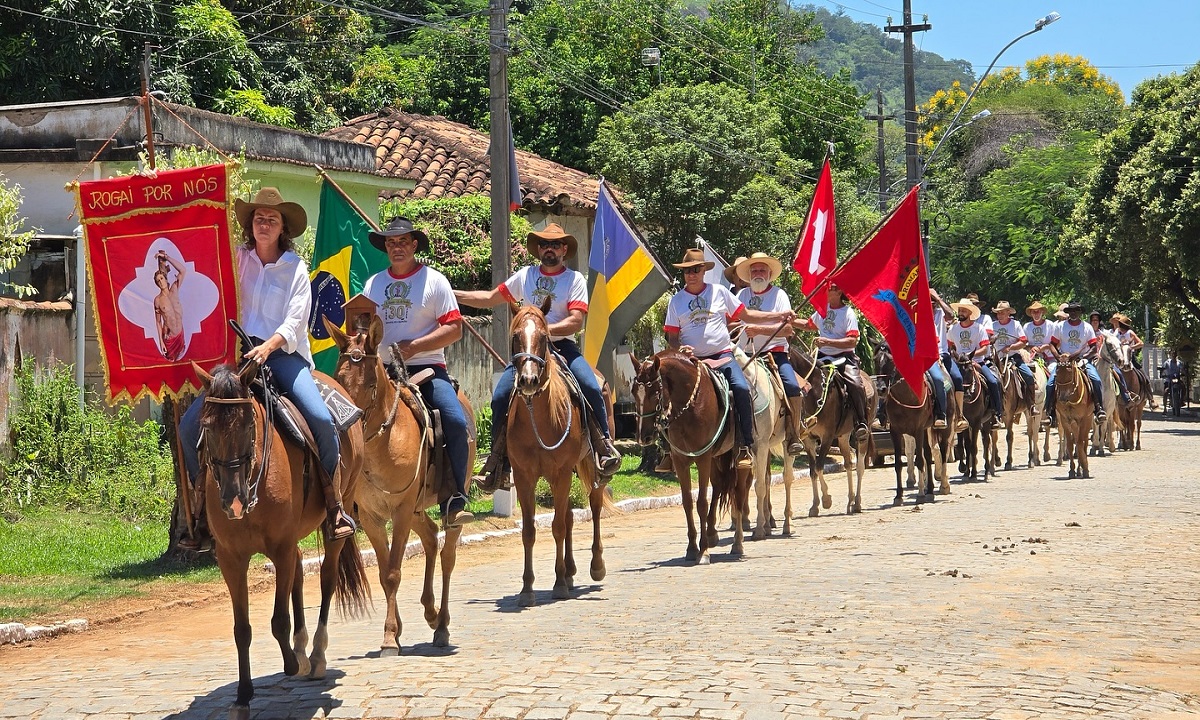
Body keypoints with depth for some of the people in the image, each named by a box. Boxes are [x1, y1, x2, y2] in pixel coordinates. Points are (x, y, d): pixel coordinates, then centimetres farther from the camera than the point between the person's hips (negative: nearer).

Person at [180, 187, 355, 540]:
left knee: (321, 419, -26)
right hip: (239, 352, 2)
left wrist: (269, 346, -24)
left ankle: (334, 505, -11)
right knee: (190, 424, -12)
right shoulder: (237, 258, 10)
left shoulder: (296, 268, 4)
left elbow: (295, 320, -7)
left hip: (284, 354, -2)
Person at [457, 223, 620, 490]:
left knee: (592, 388, -27)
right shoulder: (525, 276, 13)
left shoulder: (575, 280, 2)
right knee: (500, 397, -14)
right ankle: (496, 461, -4)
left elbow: (575, 322, -9)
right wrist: (451, 294, 12)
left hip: (562, 346, -3)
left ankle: (605, 448, -18)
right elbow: (490, 298, 19)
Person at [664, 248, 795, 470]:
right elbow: (672, 337, 9)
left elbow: (746, 315, 13)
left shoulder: (719, 292, 9)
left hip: (722, 356, -1)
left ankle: (745, 446, -20)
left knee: (741, 388, -26)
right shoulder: (676, 301, 9)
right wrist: (679, 348, -14)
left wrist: (778, 316, 5)